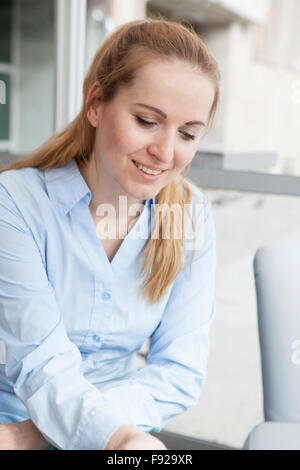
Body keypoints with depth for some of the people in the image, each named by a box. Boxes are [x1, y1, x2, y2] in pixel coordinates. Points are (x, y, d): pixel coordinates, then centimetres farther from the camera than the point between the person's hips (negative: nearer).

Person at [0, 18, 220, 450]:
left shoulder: (193, 218, -3)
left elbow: (181, 372, -5)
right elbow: (41, 365, -17)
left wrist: (37, 430, -16)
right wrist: (117, 436, -36)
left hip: (124, 425, 3)